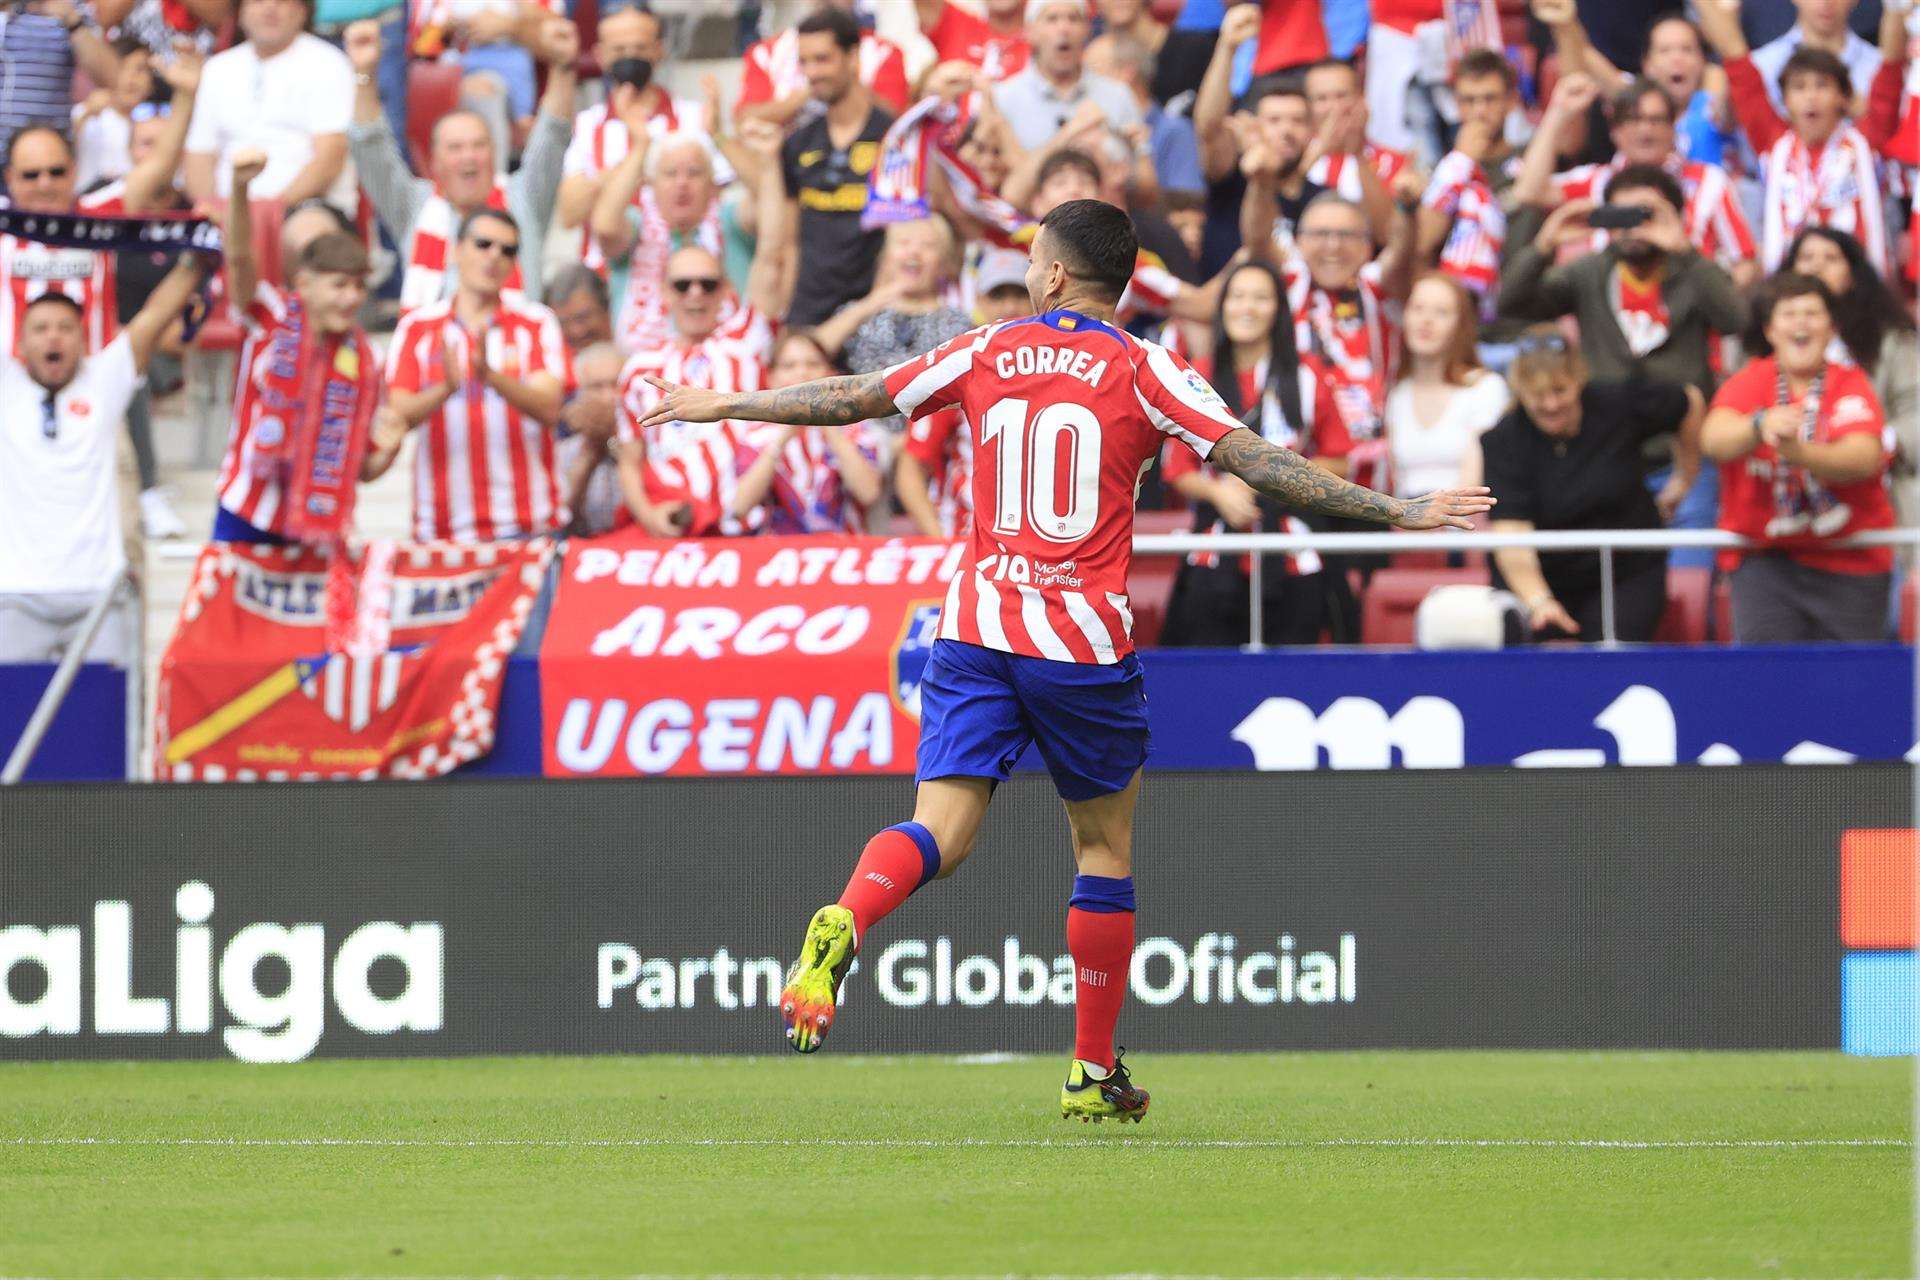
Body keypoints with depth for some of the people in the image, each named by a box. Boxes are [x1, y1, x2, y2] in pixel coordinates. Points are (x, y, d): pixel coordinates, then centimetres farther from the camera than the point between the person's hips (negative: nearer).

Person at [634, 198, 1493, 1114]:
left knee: (938, 831, -4)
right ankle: (1093, 1073, 16)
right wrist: (1397, 512, -6)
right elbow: (1257, 463, -9)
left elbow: (851, 400, 13)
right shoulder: (1144, 373, -3)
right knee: (1104, 845, 14)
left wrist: (721, 406, 27)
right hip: (1083, 642, -2)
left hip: (976, 628, 2)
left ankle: (843, 923, -37)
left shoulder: (982, 355, 6)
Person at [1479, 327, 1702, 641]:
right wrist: (1537, 600, -40)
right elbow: (1510, 534, -26)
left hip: (1626, 578, 0)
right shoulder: (1502, 442, -16)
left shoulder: (1619, 406, -11)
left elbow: (1689, 404, 8)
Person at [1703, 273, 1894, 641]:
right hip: (1763, 556, 0)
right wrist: (1761, 426, -45)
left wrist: (1798, 452, -42)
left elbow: (1865, 459, -22)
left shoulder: (1851, 385, -3)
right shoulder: (1749, 382, -1)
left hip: (1850, 560, 0)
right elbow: (1714, 438, -22)